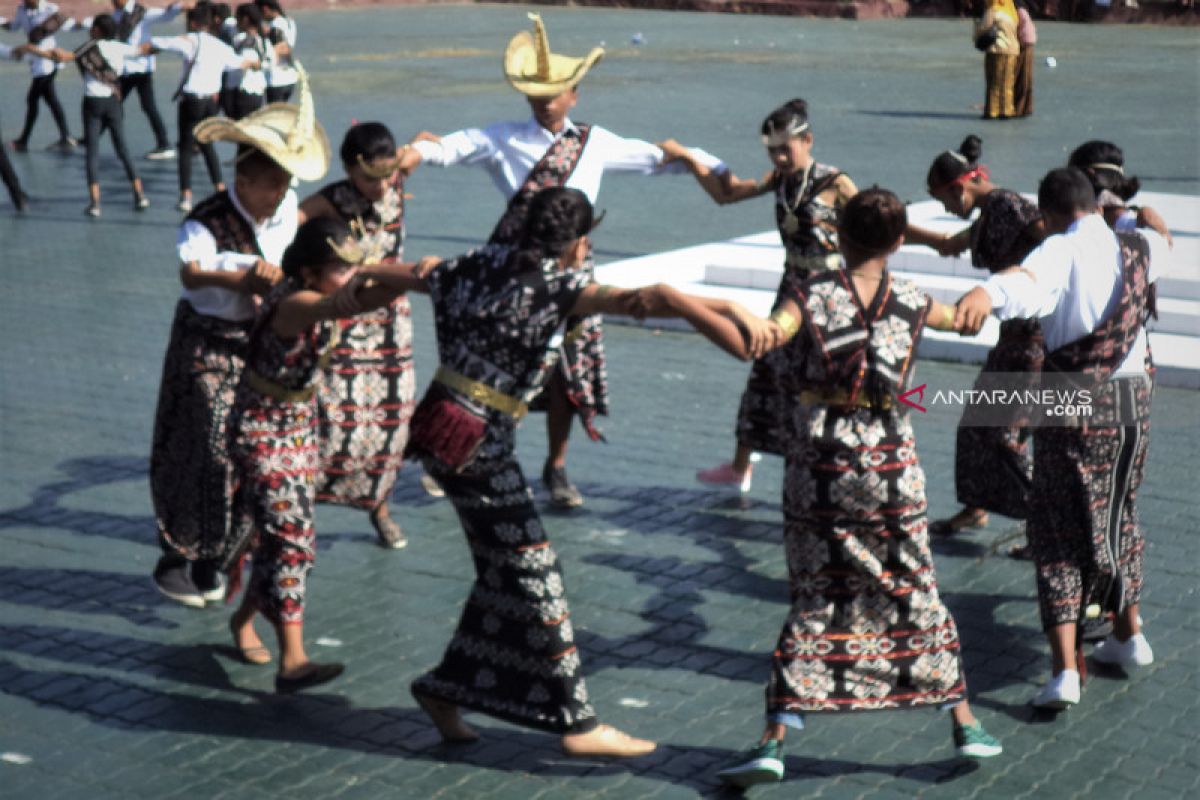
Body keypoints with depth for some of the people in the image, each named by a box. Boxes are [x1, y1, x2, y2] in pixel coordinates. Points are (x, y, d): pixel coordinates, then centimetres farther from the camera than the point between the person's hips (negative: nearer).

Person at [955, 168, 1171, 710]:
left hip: (1072, 403, -6)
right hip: (1132, 403, 6)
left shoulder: (1062, 250, -12)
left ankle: (1064, 671, -10)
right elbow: (1161, 243, 34)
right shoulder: (1140, 248, 7)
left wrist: (986, 294, -57)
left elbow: (1029, 280, -37)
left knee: (1060, 529, -1)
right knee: (1118, 517, 24)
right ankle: (1128, 636, 38)